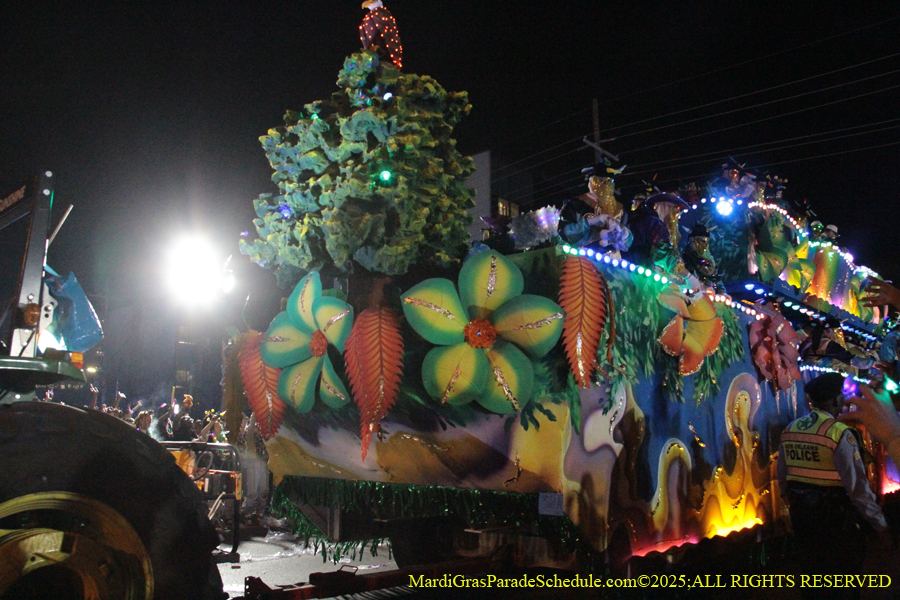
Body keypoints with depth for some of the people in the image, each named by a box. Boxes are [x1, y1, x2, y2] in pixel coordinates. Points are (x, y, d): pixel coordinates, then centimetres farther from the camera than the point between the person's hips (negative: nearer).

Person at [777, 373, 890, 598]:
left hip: (802, 514, 6)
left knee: (811, 573, 21)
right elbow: (857, 485, -18)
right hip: (835, 514, -5)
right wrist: (880, 524, -9)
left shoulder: (789, 431, 1)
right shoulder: (838, 433, -18)